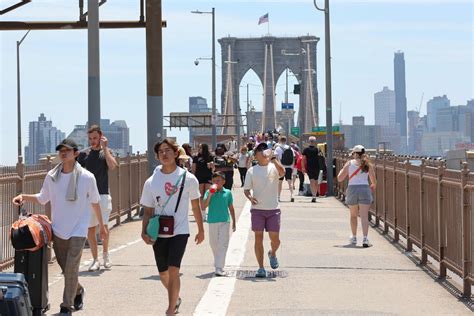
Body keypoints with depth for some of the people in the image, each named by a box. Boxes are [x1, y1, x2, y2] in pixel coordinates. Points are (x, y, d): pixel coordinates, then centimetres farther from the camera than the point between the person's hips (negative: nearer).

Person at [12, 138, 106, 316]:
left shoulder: (87, 177, -10)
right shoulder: (52, 176, -3)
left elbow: (95, 202, 3)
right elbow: (42, 199, 10)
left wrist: (101, 225, 12)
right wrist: (24, 197, -7)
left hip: (78, 231, -3)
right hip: (58, 230, 3)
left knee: (71, 269, -10)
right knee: (66, 269, 14)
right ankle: (78, 291, 42)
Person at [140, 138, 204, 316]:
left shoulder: (188, 179, -5)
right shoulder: (151, 182, -1)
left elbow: (195, 206, 7)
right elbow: (148, 211, 5)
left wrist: (200, 230, 14)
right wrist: (144, 231, -9)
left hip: (179, 231, -3)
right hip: (159, 233, 3)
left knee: (173, 269, -17)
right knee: (163, 273, 14)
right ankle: (175, 299, 43)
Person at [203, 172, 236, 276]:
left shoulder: (227, 193, 3)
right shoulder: (209, 192, 0)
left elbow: (231, 208, 11)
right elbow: (204, 206, -10)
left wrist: (234, 222, 13)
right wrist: (210, 195, -20)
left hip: (224, 221, -1)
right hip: (212, 222, 1)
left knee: (223, 245, -9)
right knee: (214, 244, 14)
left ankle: (219, 268, -13)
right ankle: (218, 263, 36)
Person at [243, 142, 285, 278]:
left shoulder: (274, 167, 2)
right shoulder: (251, 171, 5)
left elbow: (282, 172, -21)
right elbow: (246, 189, 7)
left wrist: (273, 158, -26)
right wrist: (250, 197, -14)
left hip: (273, 209, 0)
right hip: (257, 209, 0)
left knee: (275, 239, 2)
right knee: (258, 239, -1)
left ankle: (272, 254, 36)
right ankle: (261, 268, 7)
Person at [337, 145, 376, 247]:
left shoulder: (349, 163, 5)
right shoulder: (367, 164, 6)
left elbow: (340, 178, 6)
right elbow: (374, 182, 6)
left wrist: (342, 170, 25)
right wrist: (372, 186, 29)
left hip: (352, 189, 1)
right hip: (365, 189, 0)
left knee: (353, 215, 18)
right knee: (364, 216, -5)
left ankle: (354, 237, 28)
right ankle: (365, 238, -19)